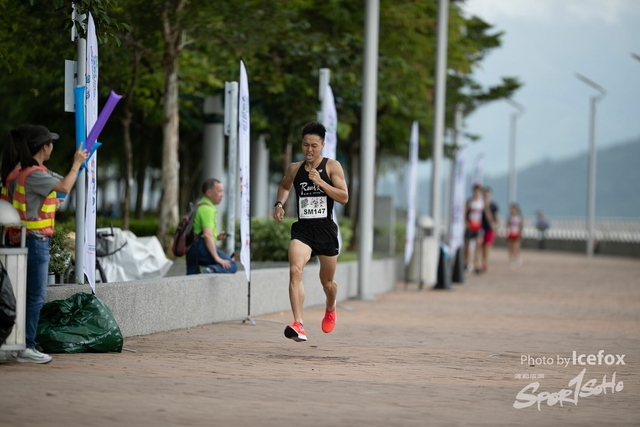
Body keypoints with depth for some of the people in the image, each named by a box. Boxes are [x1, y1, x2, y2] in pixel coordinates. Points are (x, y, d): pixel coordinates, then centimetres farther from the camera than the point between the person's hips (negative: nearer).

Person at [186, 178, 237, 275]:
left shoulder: (199, 205, 22)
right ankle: (210, 270, -40)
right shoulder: (207, 209, -10)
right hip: (201, 246, -10)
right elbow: (207, 235, -20)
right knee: (231, 265, -17)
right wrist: (217, 258, -23)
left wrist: (216, 236, 19)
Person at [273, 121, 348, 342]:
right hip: (302, 229, 1)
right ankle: (298, 325, -34)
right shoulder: (294, 169, 6)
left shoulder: (332, 166, -3)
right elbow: (284, 186, 28)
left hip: (326, 230, -1)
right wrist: (279, 203, 9)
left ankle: (330, 309, 51)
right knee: (295, 270, -26)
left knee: (327, 282, 15)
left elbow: (344, 198, -11)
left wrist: (320, 182, -20)